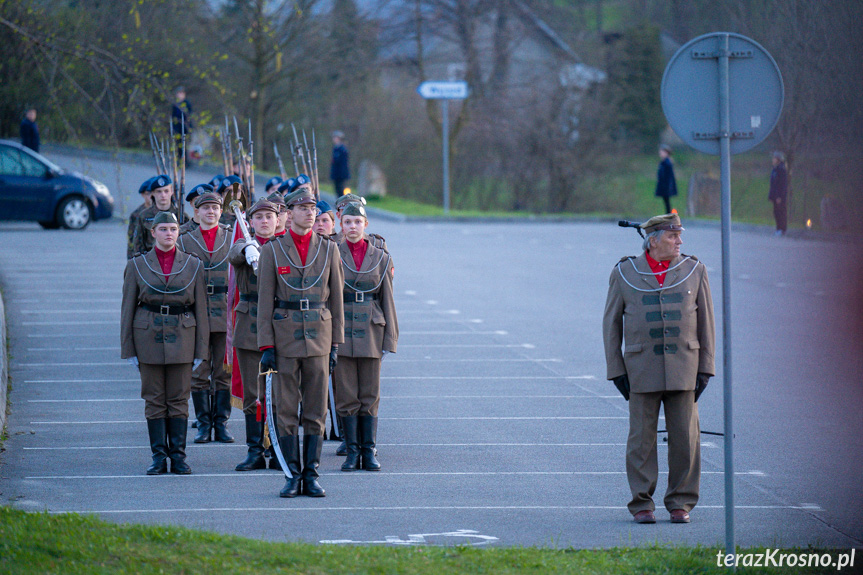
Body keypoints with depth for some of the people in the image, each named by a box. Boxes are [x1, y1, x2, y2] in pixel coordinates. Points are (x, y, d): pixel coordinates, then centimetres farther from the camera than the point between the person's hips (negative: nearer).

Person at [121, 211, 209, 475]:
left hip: (181, 338, 0)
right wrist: (128, 349, 1)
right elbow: (127, 309, 6)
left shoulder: (193, 265, 5)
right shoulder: (137, 265, 4)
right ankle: (159, 456, 6)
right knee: (154, 399, 1)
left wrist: (201, 349, 2)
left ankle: (178, 455, 8)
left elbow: (201, 309, 6)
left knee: (179, 399, 2)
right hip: (149, 335, 0)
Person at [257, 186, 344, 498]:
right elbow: (265, 300, 0)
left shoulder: (328, 249, 6)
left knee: (316, 411, 2)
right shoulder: (273, 250, 1)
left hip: (319, 335, 1)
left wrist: (335, 343, 3)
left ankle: (312, 476, 8)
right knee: (286, 410, 0)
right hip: (285, 337, -1)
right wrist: (266, 346, -6)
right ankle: (293, 476, 6)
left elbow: (336, 298, 8)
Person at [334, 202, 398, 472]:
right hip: (341, 331, -1)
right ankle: (352, 452, 6)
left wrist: (389, 340, 4)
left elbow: (387, 299, 8)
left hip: (371, 330, 1)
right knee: (346, 396, 0)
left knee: (370, 396, 3)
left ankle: (369, 452, 8)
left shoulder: (380, 257, 5)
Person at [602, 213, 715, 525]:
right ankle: (642, 504, 6)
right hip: (642, 368, -1)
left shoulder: (693, 271, 5)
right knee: (641, 438, -1)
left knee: (684, 437, 0)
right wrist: (616, 371, 0)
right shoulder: (625, 273, 3)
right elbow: (611, 324, 7)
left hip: (683, 367, 1)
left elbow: (706, 321, 8)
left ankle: (681, 502, 9)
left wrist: (705, 368, 1)